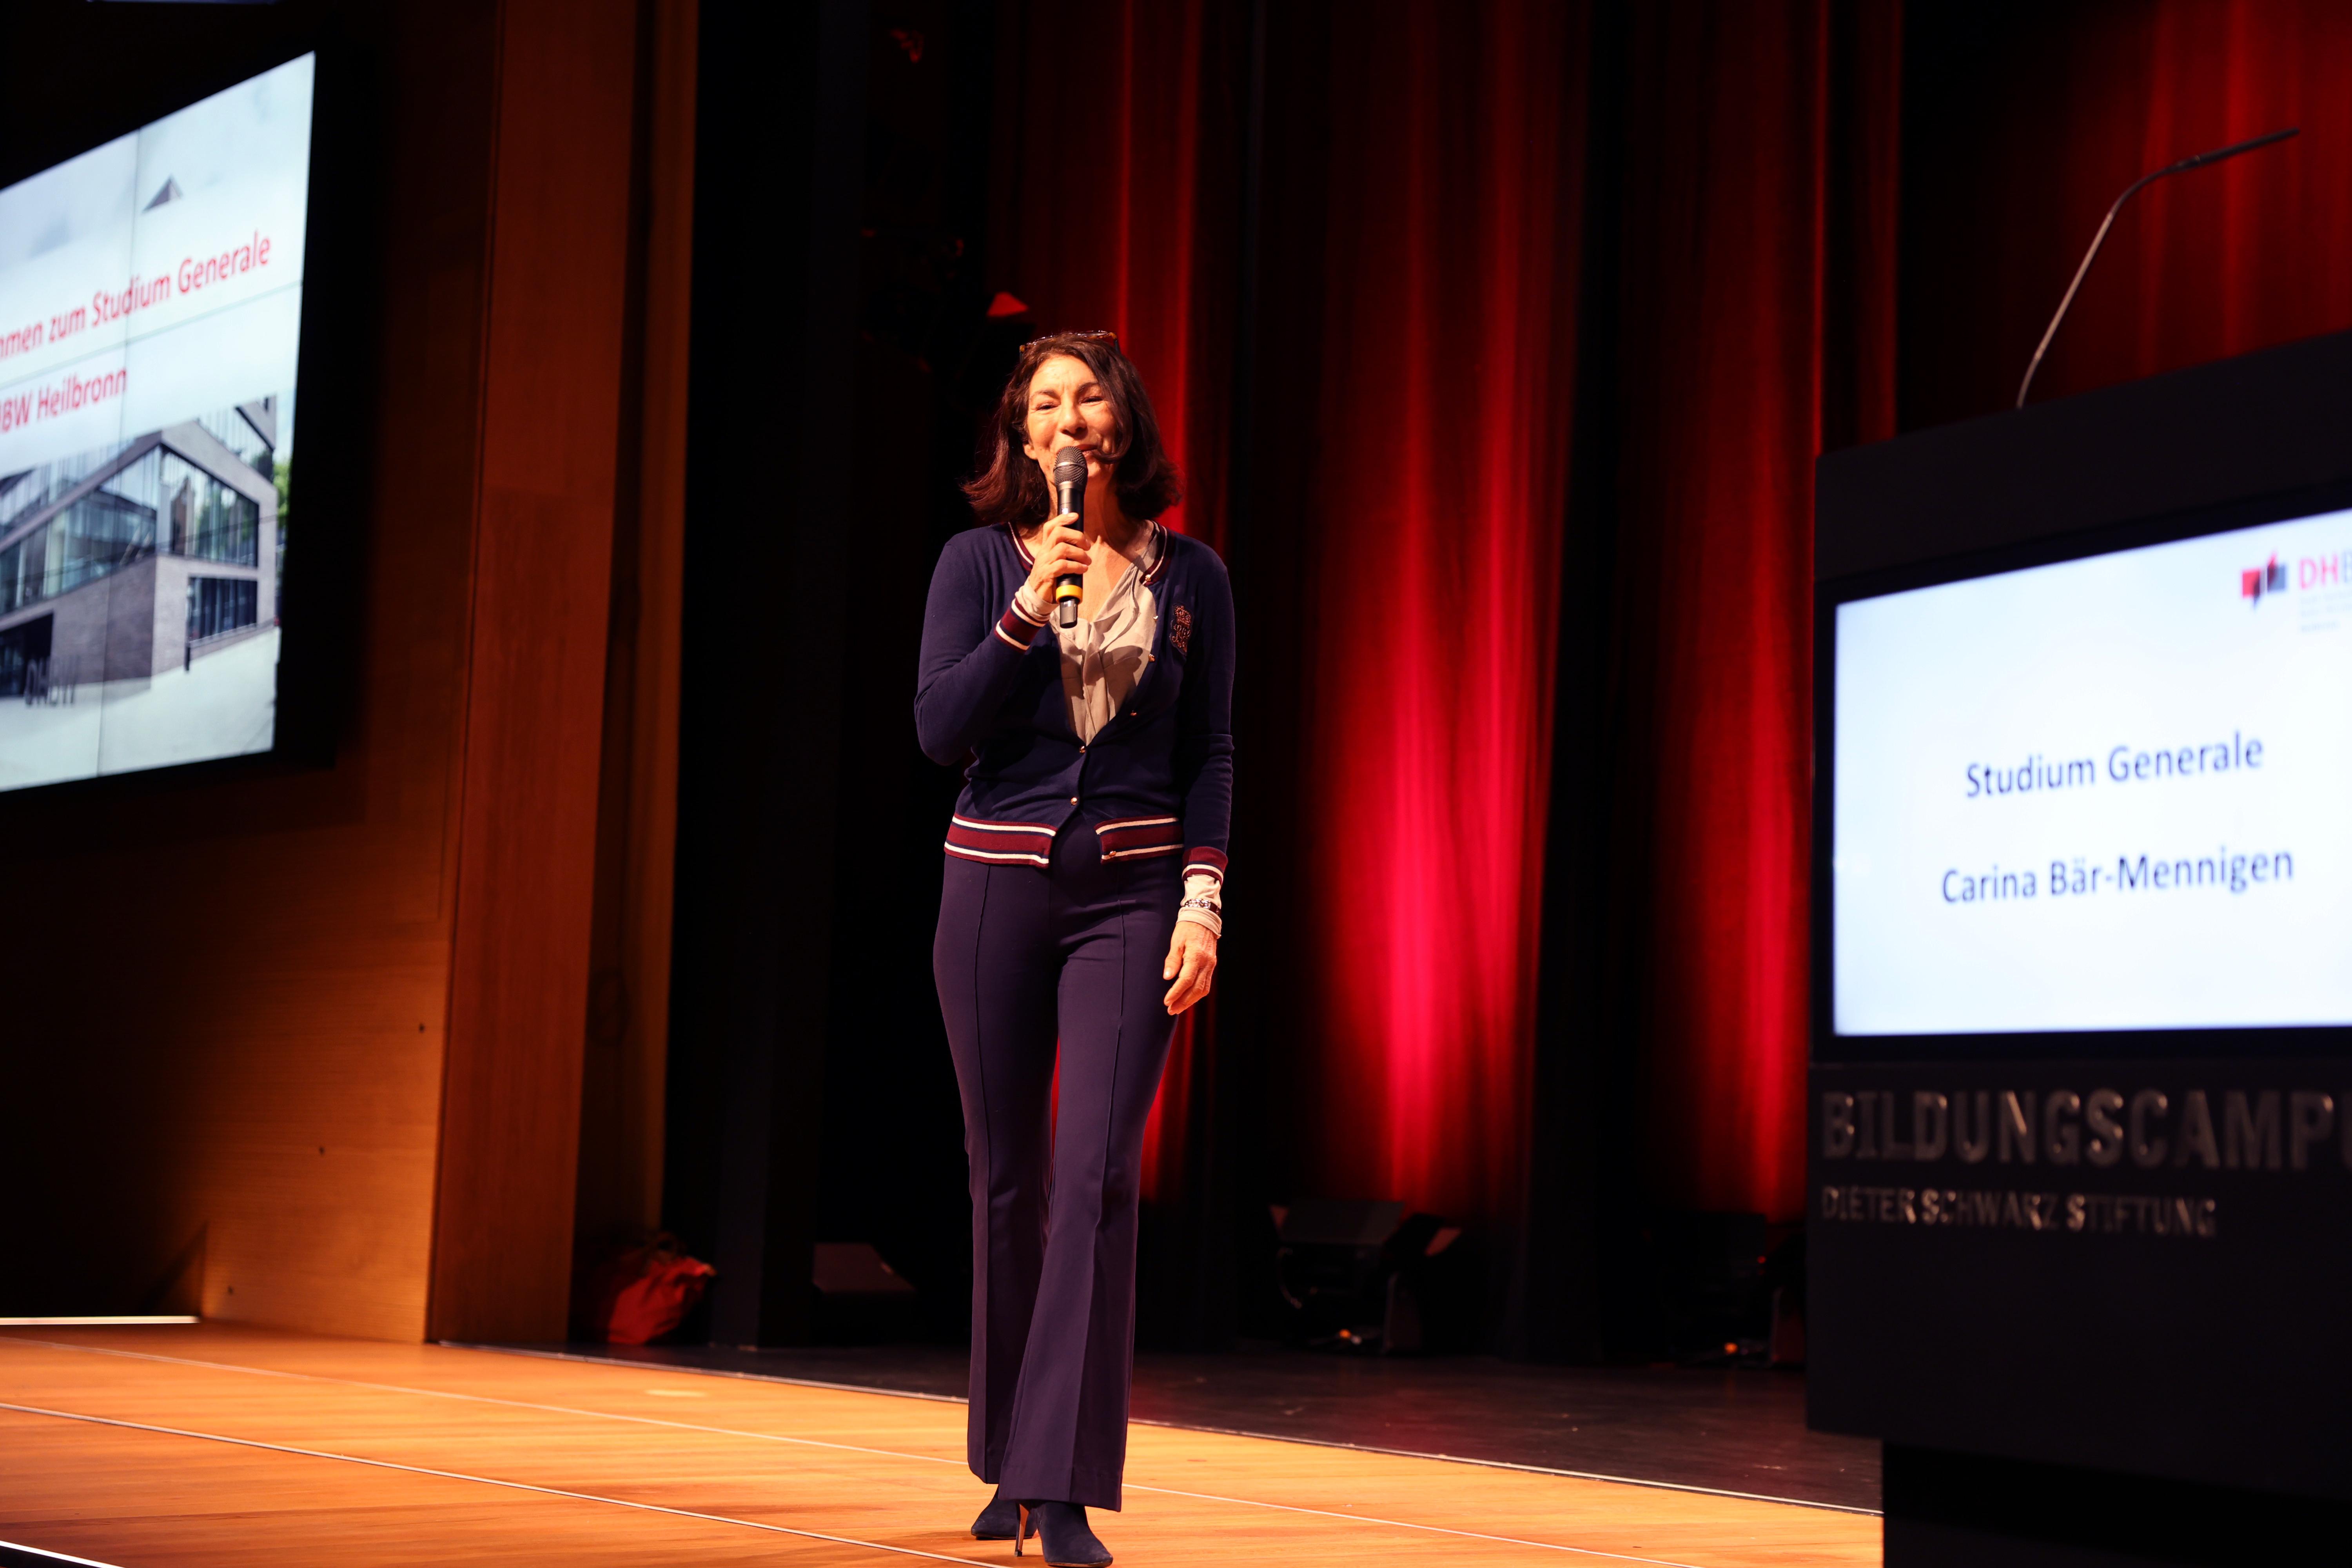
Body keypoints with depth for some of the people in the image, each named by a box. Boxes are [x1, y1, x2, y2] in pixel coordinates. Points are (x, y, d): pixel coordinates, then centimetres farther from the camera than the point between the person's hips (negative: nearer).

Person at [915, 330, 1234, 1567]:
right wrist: (1030, 608, -15)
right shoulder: (980, 562, 4)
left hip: (1131, 894, -1)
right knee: (1006, 1177, 7)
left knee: (1098, 1176, -12)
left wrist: (1203, 901, -4)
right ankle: (1009, 1465, 21)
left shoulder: (1189, 576, 6)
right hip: (996, 883, 1)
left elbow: (1209, 756, 6)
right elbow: (939, 730, -6)